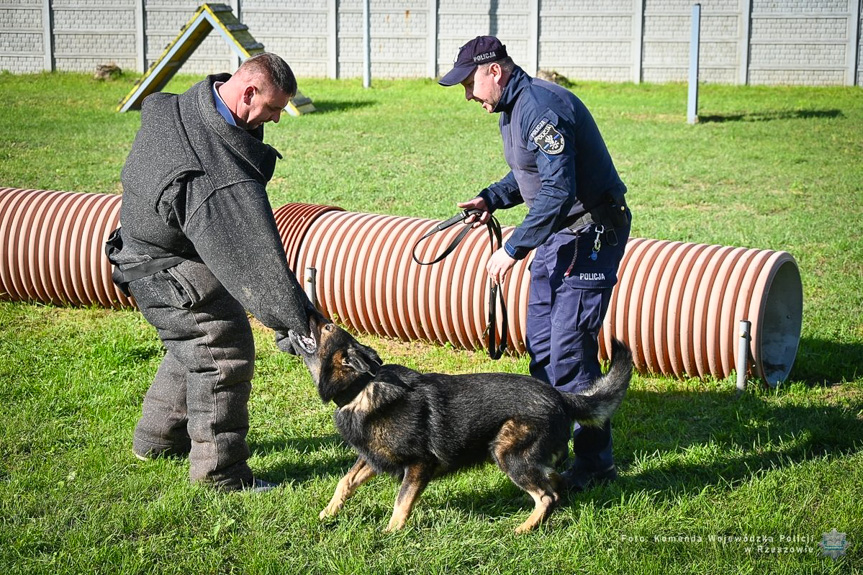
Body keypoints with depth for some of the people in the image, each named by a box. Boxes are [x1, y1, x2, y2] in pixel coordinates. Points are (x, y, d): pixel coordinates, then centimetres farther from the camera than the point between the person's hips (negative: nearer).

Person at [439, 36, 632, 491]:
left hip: (590, 235, -11)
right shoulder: (512, 108, 10)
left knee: (570, 352, -10)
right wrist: (491, 199, 7)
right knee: (540, 345, 13)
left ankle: (595, 462, 0)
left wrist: (513, 250, -25)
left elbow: (558, 192, -30)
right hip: (557, 234, 11)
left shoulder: (541, 108, -23)